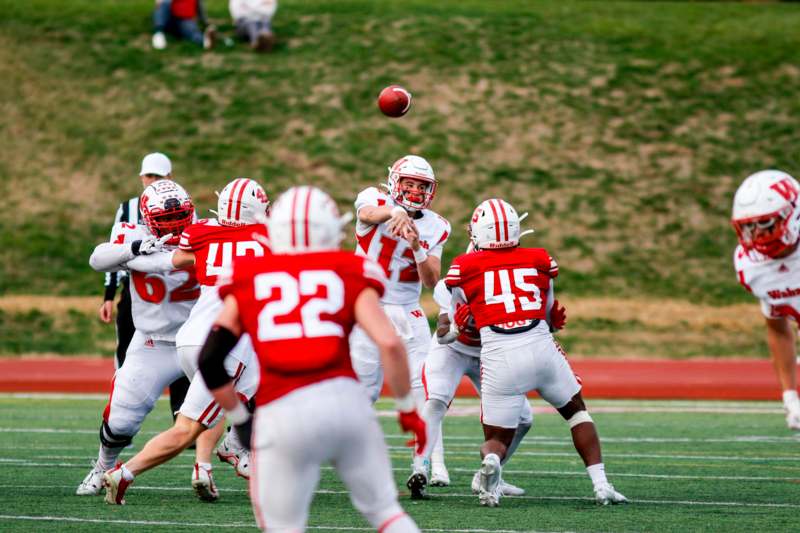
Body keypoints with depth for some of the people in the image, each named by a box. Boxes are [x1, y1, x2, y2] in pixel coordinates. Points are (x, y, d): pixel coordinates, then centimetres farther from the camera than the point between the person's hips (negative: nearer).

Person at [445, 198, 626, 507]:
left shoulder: (465, 267, 5)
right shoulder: (539, 261, 12)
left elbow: (461, 325, 17)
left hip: (498, 358, -2)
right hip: (542, 349, 2)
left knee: (498, 438, 12)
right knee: (576, 411, 27)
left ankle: (490, 461, -24)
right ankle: (601, 485, 18)